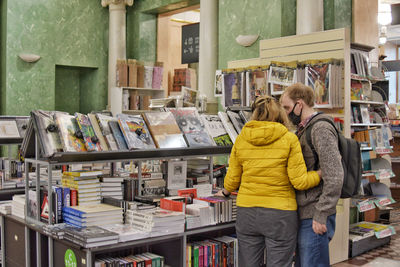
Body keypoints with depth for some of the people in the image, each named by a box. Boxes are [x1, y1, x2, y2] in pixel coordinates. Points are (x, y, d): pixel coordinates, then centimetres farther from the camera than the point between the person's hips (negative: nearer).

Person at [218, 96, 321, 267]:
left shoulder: (241, 139, 1)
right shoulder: (288, 139, -8)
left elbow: (232, 180, 6)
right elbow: (300, 182, -10)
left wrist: (225, 192, 28)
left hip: (246, 213, 3)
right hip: (280, 214, -3)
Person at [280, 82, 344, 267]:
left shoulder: (321, 129, -14)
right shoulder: (303, 130, 17)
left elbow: (334, 176, -21)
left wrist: (321, 215, -20)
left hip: (314, 218, -10)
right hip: (302, 214, 10)